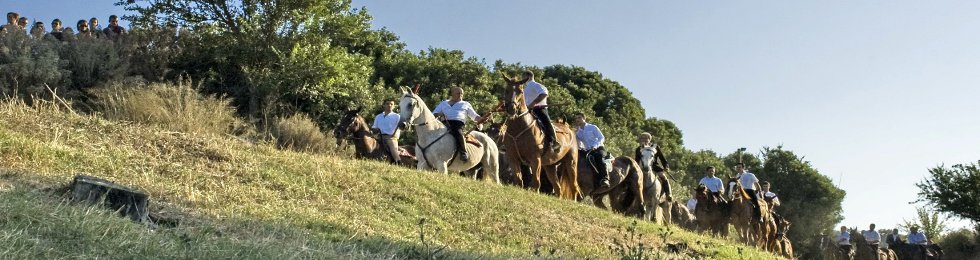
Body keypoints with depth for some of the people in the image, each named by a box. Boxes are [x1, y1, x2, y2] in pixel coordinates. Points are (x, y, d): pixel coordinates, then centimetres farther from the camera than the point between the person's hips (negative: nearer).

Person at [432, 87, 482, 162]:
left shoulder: (466, 104, 29)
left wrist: (483, 119, 0)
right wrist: (438, 114, 2)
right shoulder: (443, 103, 32)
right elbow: (433, 114, 26)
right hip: (445, 123, 2)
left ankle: (464, 152, -33)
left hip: (458, 123, -2)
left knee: (458, 132, -39)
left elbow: (475, 116, 22)